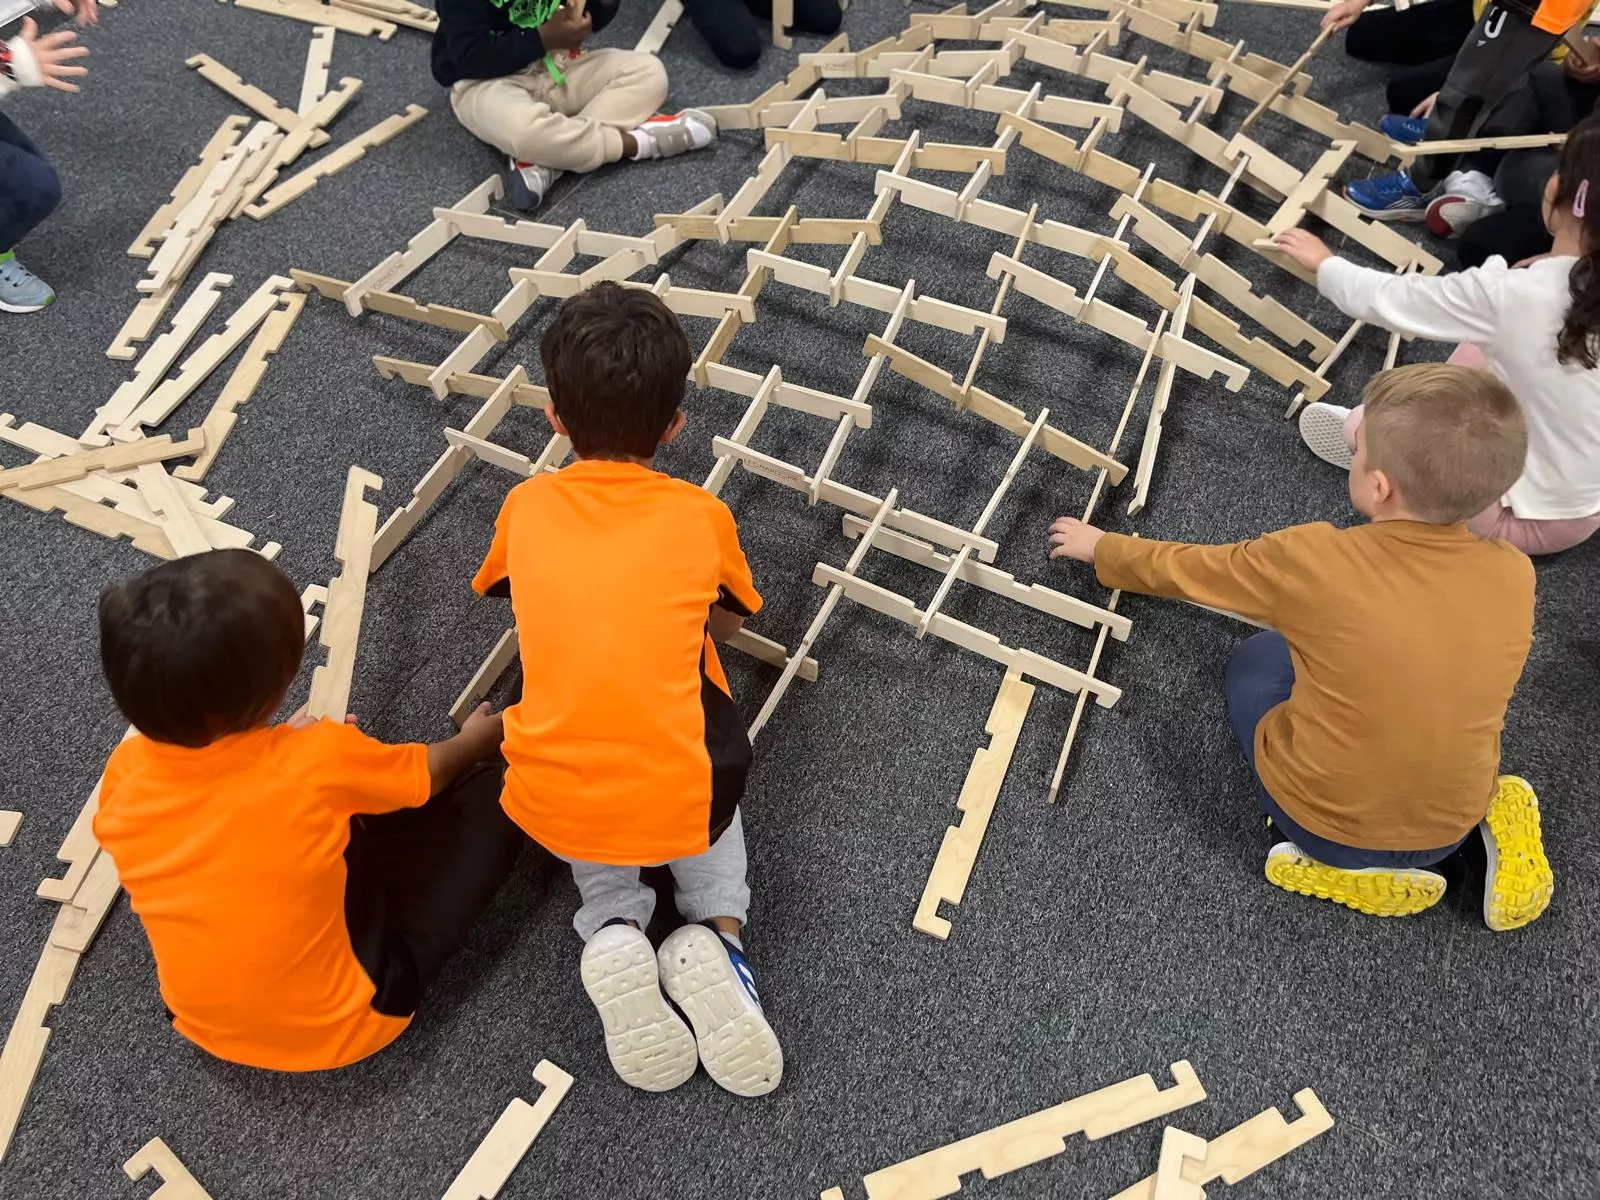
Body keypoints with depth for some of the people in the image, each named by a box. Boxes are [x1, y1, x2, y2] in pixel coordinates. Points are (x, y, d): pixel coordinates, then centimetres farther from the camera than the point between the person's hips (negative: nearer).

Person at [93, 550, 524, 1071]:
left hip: (202, 1024, 5)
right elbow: (429, 774, -5)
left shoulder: (125, 774, -15)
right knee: (489, 796, -2)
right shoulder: (319, 761, -28)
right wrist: (478, 738, 15)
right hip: (331, 1028, -5)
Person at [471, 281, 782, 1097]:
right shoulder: (701, 515, 0)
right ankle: (716, 932, 9)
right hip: (684, 807, 0)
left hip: (552, 809, 1)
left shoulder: (526, 507, 3)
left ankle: (612, 931, 9)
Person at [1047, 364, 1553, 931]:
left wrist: (1099, 546, 13)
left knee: (1255, 660, 20)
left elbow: (1182, 569, -6)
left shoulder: (1314, 559, -24)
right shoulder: (1514, 576, -13)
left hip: (1323, 824, -4)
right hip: (1453, 825, 4)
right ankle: (1490, 816, 10)